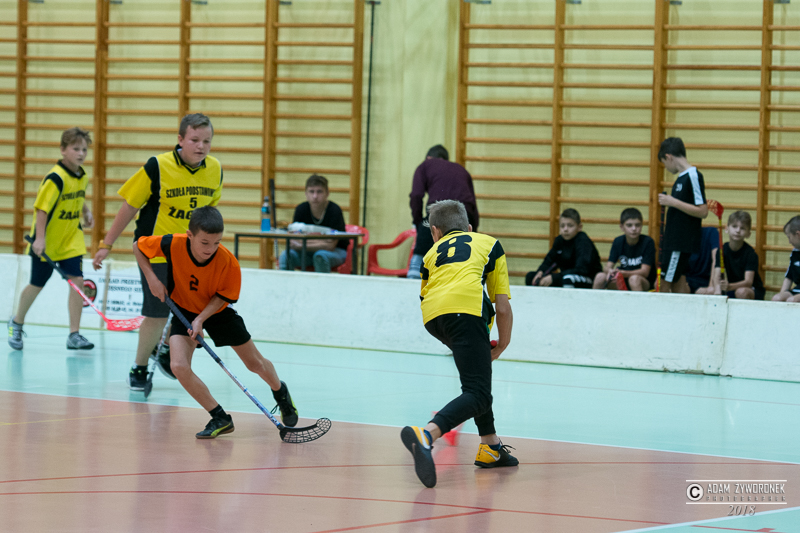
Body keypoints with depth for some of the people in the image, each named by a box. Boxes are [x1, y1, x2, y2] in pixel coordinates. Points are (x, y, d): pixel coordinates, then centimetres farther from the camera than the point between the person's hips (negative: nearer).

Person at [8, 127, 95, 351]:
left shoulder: (81, 176, 2)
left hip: (71, 241, 6)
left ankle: (74, 334, -5)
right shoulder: (55, 178, -22)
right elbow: (42, 208, -24)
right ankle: (16, 323, 33)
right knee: (37, 284, 8)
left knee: (77, 280, -8)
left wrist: (86, 212, 7)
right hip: (46, 242, -6)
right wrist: (39, 238, -28)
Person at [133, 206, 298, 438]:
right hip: (184, 310, 0)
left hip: (218, 312, 0)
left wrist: (201, 319, -29)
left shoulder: (228, 262, -31)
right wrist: (151, 278, -23)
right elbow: (138, 246, -12)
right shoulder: (172, 245, -30)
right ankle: (220, 419, -9)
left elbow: (223, 296, -16)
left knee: (256, 364, 11)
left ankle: (281, 392, 47)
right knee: (179, 366, -23)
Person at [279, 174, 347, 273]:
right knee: (286, 255, -25)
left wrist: (300, 246, -29)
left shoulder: (335, 211, -19)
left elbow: (330, 245, -23)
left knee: (320, 256, -37)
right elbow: (293, 240, -12)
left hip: (336, 251, -3)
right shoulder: (301, 209, -8)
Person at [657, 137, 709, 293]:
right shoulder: (681, 178, 14)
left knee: (665, 285, -9)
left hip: (682, 243, -9)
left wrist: (673, 202, -19)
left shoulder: (693, 176, -14)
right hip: (673, 241, 9)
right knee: (678, 284, 8)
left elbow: (702, 211, -20)